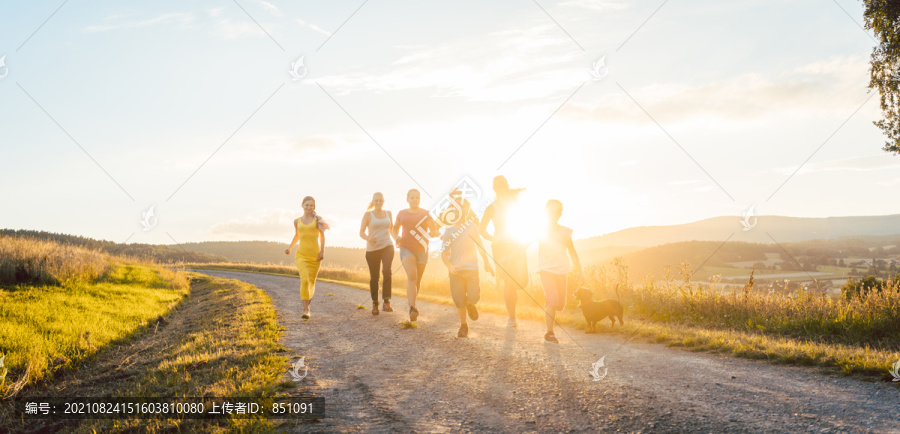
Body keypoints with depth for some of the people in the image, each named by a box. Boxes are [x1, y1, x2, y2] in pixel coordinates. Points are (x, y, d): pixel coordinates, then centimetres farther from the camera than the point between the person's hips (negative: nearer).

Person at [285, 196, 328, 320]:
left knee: (311, 281, 11)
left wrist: (322, 252, -5)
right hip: (301, 254, 0)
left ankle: (309, 295, 46)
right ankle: (306, 310, -18)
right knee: (304, 280, -19)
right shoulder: (297, 221, 9)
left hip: (315, 255, 0)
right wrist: (290, 248, 11)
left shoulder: (317, 218, 2)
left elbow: (322, 236, 4)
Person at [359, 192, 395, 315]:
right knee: (374, 277, 3)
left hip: (387, 246, 1)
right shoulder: (368, 214, 2)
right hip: (372, 249, -1)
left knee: (387, 271, -23)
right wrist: (368, 238, -23)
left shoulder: (388, 213, 12)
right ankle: (375, 304, 22)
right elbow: (361, 232, -2)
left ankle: (386, 302, -25)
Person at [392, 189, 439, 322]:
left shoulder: (425, 214, 0)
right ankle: (413, 309, -33)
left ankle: (412, 303, 35)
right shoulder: (402, 213, 5)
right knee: (411, 275, -22)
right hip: (406, 248, -1)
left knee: (418, 279, 10)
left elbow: (434, 232, 0)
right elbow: (395, 228, 18)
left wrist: (431, 233, -24)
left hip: (421, 250, 1)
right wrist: (396, 238, -3)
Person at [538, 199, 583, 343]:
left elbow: (572, 252, 12)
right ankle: (549, 333, -10)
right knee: (553, 300, -18)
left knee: (560, 305, 4)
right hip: (546, 270, -4)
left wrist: (579, 271, 9)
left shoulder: (565, 232, 8)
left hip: (561, 272, 4)